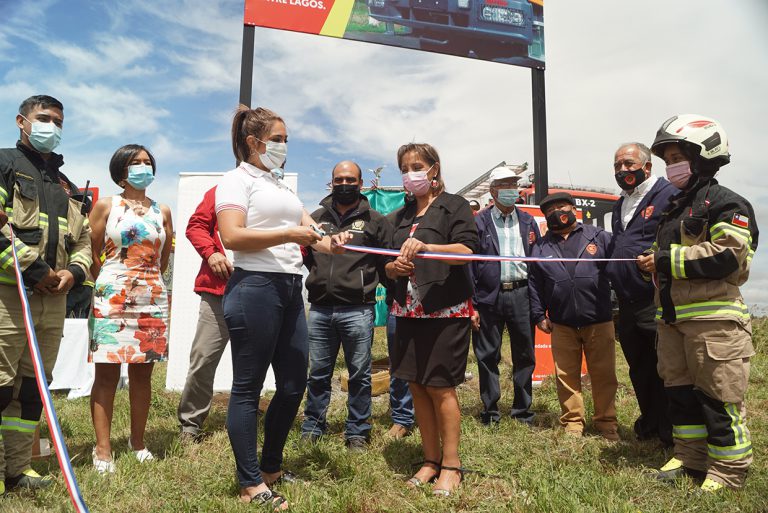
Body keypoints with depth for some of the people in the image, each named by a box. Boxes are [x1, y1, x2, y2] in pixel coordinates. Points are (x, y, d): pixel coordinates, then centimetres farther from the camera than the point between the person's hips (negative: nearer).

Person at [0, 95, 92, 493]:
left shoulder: (66, 185, 22)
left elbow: (84, 238, 20)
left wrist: (73, 272, 1)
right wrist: (33, 269, -15)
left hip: (54, 297, 6)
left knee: (33, 386, 11)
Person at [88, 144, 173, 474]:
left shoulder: (162, 211, 13)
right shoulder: (106, 206, 5)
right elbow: (91, 253, 3)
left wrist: (149, 281, 12)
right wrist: (107, 285, 5)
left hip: (152, 300, 3)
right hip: (111, 299, -3)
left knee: (143, 373, 7)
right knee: (107, 372, -3)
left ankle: (137, 441, 18)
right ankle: (103, 448, 4)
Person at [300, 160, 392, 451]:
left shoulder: (375, 220, 7)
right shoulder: (317, 217, 14)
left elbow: (389, 262, 7)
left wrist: (368, 282, -2)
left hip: (357, 310, -2)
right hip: (319, 309, 3)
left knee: (359, 375, 7)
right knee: (318, 373, 12)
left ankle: (357, 431, 21)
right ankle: (312, 426, 27)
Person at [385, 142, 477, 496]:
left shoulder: (454, 205, 0)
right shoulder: (401, 216, 18)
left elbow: (466, 250, -15)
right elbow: (388, 266, 19)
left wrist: (425, 247, -30)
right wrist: (395, 267, -5)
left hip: (445, 311, -6)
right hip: (409, 311, 6)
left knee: (441, 387, -2)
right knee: (417, 387, 7)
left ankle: (450, 465, 12)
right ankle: (431, 460, 20)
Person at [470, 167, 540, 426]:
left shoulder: (528, 221, 12)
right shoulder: (480, 222, 2)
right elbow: (469, 264, -2)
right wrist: (472, 305, -7)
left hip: (521, 294, 3)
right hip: (489, 297, -3)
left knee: (524, 355, 10)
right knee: (487, 356, 5)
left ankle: (522, 409, 25)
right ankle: (490, 410, 19)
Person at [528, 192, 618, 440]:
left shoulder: (598, 236, 4)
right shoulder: (541, 247, 9)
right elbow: (534, 283, 9)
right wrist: (539, 316, 6)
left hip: (599, 321, -1)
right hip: (562, 324, 2)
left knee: (604, 375, 6)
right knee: (567, 376, 8)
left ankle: (606, 422, 21)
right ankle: (572, 422, 21)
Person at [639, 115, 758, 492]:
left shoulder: (725, 203, -6)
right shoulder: (674, 208, 20)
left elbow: (727, 256, -19)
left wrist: (666, 260, -16)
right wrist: (651, 262, 5)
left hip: (713, 317, -8)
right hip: (672, 317, 9)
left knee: (718, 397, -1)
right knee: (679, 390, 13)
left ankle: (727, 471, 12)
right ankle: (689, 457, 26)